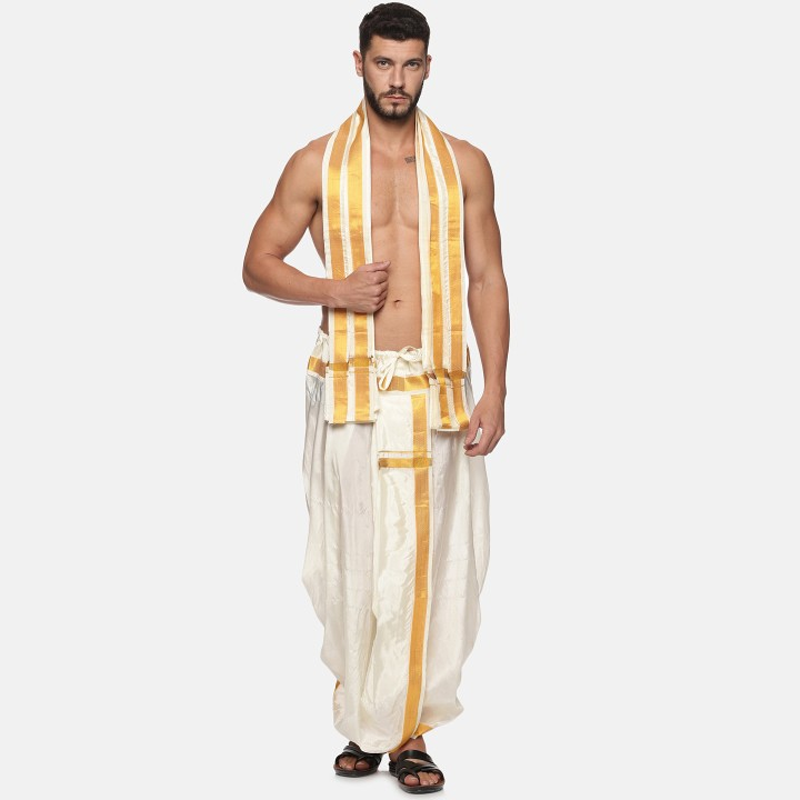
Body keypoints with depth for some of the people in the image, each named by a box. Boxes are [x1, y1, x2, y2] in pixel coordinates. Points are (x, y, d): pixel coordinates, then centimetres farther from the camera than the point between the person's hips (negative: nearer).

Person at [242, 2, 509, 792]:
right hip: (350, 392, 0)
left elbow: (487, 279, 5)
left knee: (428, 561, 1)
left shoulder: (465, 164, 6)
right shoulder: (317, 164, 3)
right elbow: (258, 263, 7)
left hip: (437, 392, 1)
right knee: (354, 559, 4)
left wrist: (494, 391, -3)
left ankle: (408, 731, 11)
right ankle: (363, 722, 19)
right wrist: (333, 290, -12)